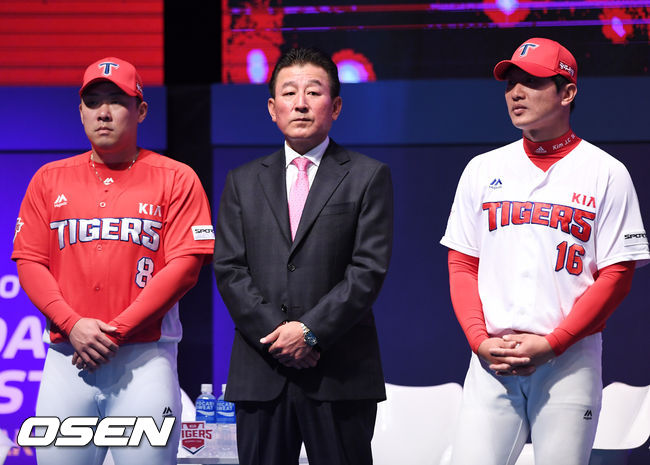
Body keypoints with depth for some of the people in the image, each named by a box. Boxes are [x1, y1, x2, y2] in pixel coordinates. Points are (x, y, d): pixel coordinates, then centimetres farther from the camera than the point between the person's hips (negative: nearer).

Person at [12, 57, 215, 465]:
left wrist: (117, 330, -11)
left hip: (146, 355, -2)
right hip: (67, 355, 2)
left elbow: (185, 264, -3)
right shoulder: (50, 180, 14)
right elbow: (29, 262, 8)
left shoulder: (175, 180, 5)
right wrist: (73, 325, -9)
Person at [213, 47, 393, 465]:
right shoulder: (243, 182, 14)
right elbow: (229, 270, 5)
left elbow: (369, 269, -4)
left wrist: (310, 331, -14)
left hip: (340, 375, -3)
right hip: (260, 375, 3)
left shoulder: (368, 177, 5)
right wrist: (277, 334, -9)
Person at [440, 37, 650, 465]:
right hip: (491, 360, 3)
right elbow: (461, 265, 12)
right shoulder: (483, 170, 12)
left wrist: (551, 344, -11)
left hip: (571, 359, -3)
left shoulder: (606, 173, 1)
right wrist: (480, 340, -4)